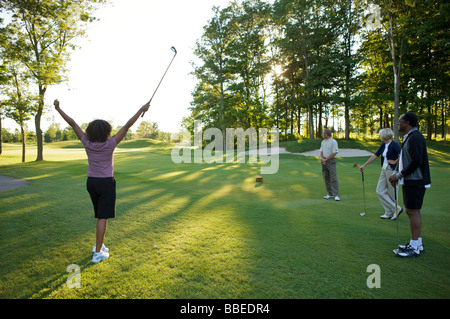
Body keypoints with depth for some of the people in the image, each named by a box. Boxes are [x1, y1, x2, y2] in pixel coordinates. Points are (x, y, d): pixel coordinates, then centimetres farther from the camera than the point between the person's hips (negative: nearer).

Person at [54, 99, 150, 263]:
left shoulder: (87, 143, -3)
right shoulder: (110, 144, -13)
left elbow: (72, 123, 3)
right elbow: (127, 126, -14)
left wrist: (58, 109, 13)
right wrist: (141, 110, -12)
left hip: (91, 182, 6)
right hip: (106, 183, -5)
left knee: (102, 215, 21)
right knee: (103, 217, -1)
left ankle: (98, 245, 29)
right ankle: (97, 253, 3)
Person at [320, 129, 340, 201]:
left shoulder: (333, 142, -10)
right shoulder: (323, 142, 13)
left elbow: (334, 153, -14)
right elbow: (321, 151, 10)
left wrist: (325, 159, -12)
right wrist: (322, 158, -10)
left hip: (331, 161, -7)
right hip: (324, 162, 7)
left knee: (333, 178, -9)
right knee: (326, 178, 7)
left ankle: (336, 195, -10)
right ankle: (330, 194, 15)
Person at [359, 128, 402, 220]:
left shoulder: (394, 145, -14)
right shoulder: (383, 145, 10)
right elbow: (375, 156, 14)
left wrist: (395, 161, -15)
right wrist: (364, 165, 13)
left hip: (392, 170, -8)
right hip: (384, 170, 8)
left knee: (392, 193, 1)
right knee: (380, 191, 6)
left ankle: (396, 209, 21)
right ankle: (389, 213, 15)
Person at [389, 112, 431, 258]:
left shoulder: (415, 137, -16)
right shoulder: (409, 137, 17)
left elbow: (416, 161, -23)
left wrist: (399, 175, -16)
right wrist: (397, 174, 13)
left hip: (415, 182, -11)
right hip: (411, 181, 11)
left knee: (413, 211, -6)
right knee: (413, 211, 15)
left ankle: (415, 247, 2)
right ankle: (417, 244, 25)